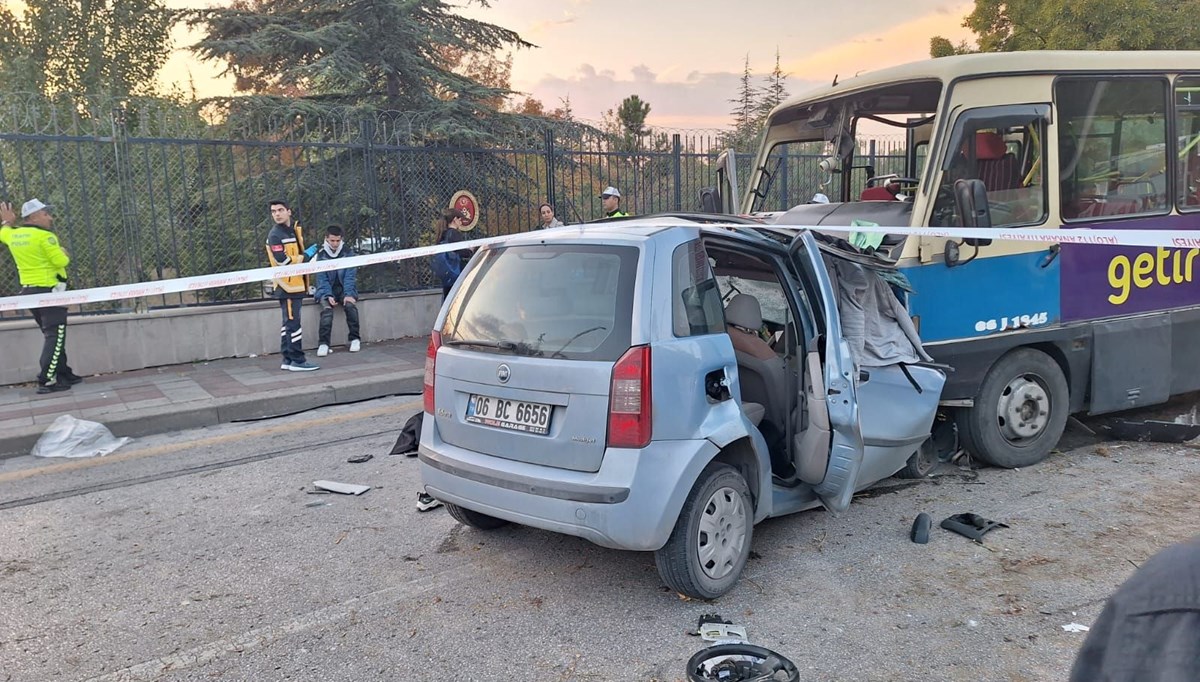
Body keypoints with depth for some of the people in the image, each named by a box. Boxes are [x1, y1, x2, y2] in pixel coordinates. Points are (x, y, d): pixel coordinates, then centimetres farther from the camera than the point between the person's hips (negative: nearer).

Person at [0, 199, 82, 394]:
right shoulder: (44, 236, -15)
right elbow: (61, 261, -19)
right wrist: (64, 253, 2)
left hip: (28, 290, 9)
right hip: (49, 290, -9)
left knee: (51, 335, 17)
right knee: (55, 335, -8)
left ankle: (64, 373, 23)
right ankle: (46, 381, -14)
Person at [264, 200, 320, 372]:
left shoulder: (295, 230, 15)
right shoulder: (275, 235, -11)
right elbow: (283, 261, -21)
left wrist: (309, 253, 8)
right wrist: (306, 256, -11)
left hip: (297, 285, 9)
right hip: (286, 285, -9)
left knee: (289, 323, 12)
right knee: (293, 323, -7)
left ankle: (288, 360, 18)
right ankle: (297, 360, -3)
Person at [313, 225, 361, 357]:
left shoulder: (348, 252, -2)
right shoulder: (321, 254, -1)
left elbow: (350, 275, -8)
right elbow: (322, 278, -6)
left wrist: (348, 294, -23)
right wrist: (328, 296, -21)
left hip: (344, 288, 0)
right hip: (327, 289, 0)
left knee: (350, 305, -29)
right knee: (326, 309, -29)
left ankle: (355, 339, -15)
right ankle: (323, 343, -28)